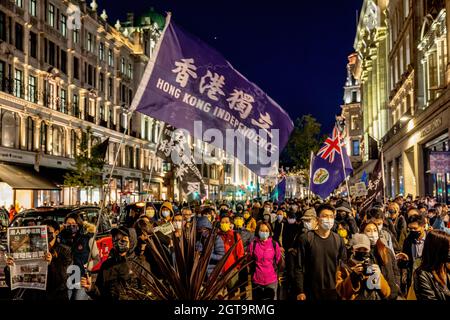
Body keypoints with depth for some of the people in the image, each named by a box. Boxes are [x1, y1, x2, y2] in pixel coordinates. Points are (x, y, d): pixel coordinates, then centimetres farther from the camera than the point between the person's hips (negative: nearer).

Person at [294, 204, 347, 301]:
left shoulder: (338, 240, 3)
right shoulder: (306, 238, -6)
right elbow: (299, 267, -6)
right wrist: (300, 291, -9)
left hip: (333, 291, 3)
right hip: (311, 291, -2)